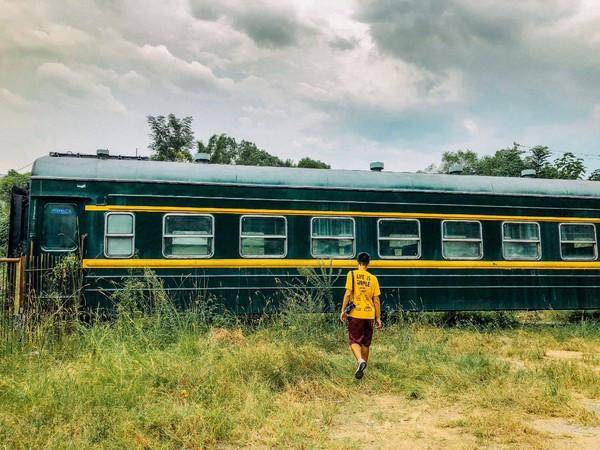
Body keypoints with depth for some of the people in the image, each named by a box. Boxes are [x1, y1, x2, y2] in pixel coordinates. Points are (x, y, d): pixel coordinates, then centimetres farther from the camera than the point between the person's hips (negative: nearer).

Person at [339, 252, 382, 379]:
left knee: (354, 341, 3)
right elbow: (376, 300, 4)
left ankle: (360, 360, -21)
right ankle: (362, 366, 24)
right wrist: (378, 318, 10)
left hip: (355, 313, -2)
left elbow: (348, 293, -9)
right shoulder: (373, 278, 4)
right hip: (369, 314, 3)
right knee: (365, 343, 15)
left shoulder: (352, 274, -2)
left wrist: (343, 310, -2)